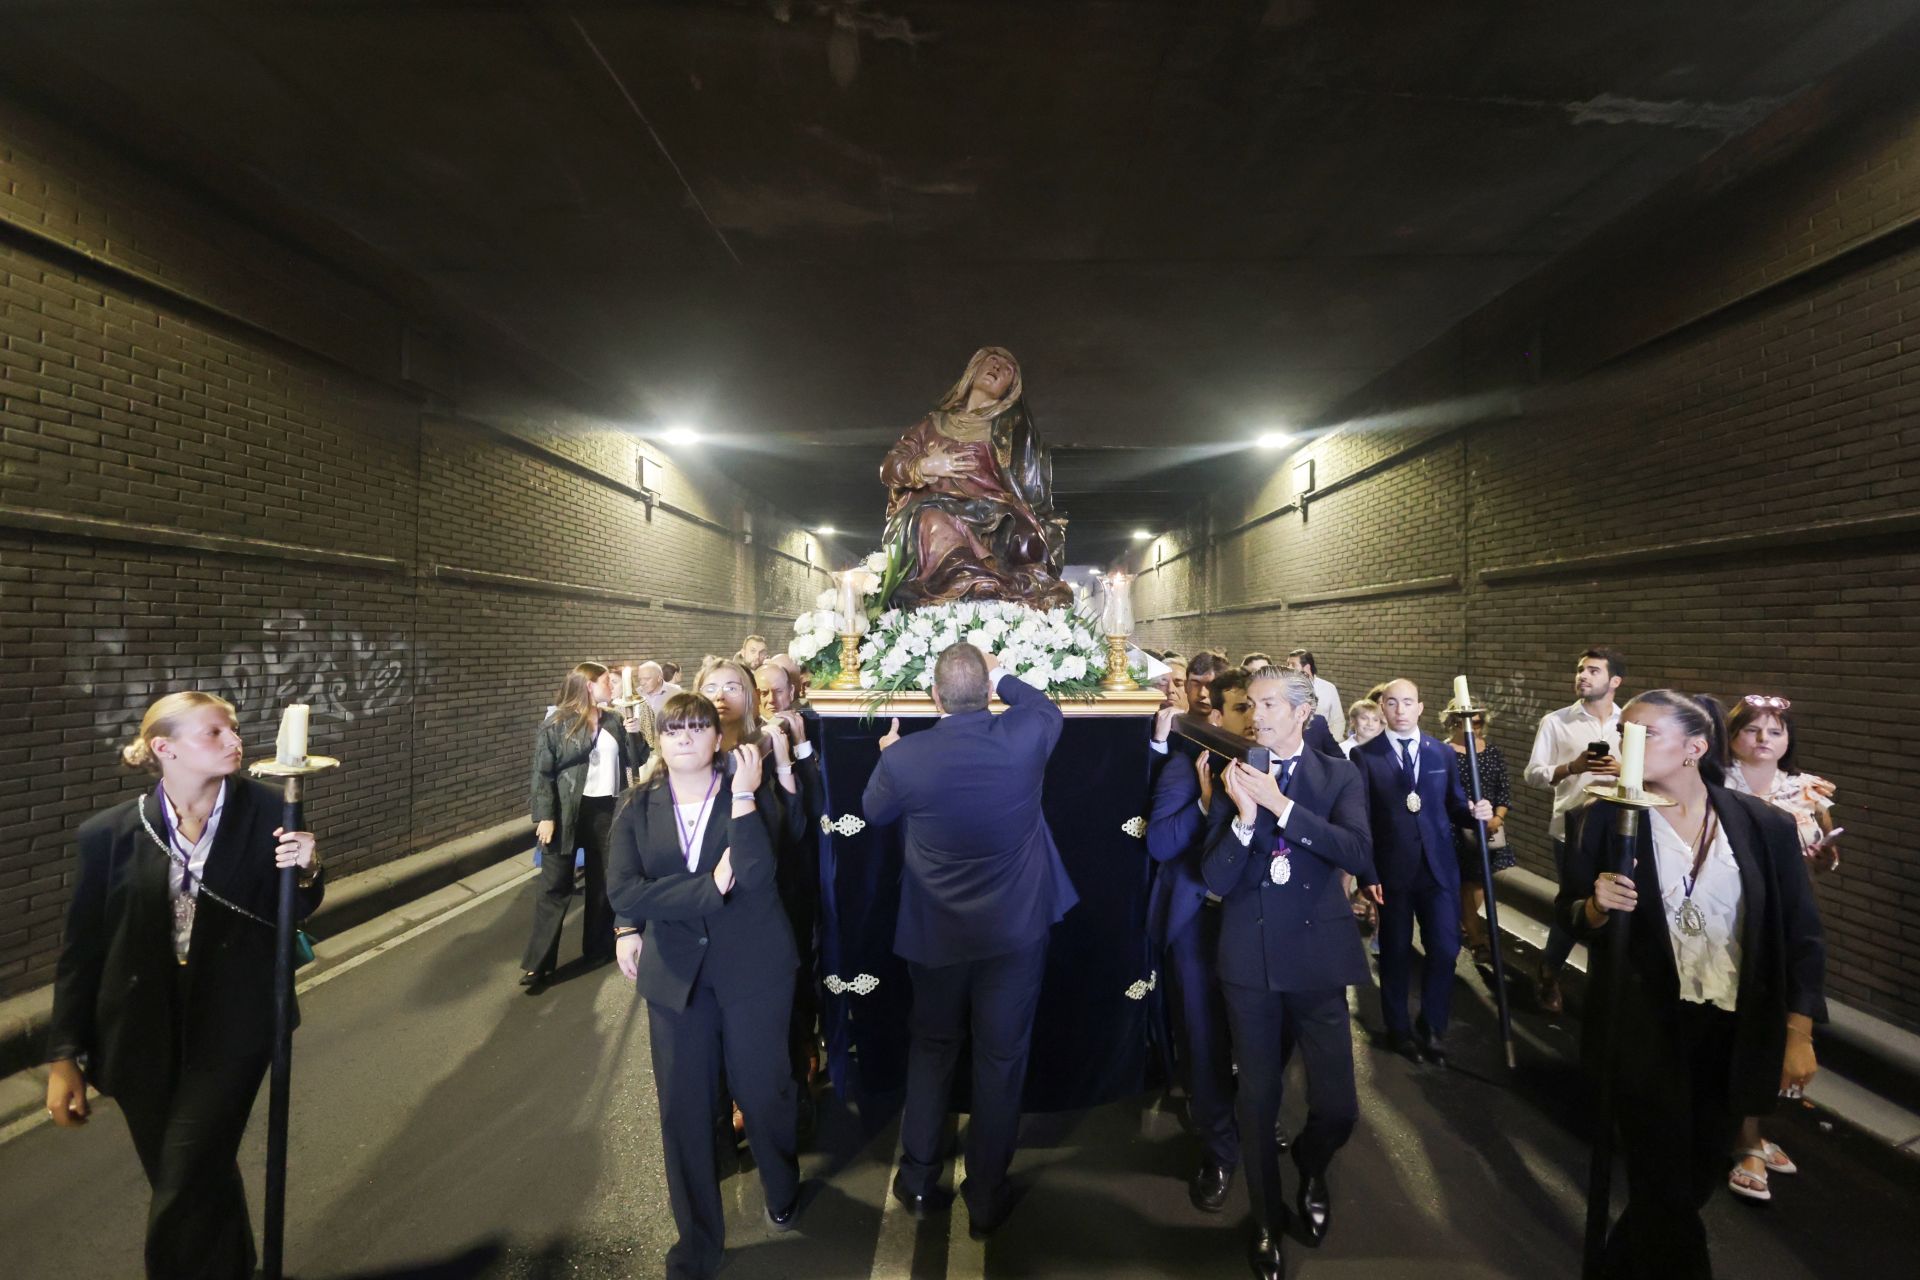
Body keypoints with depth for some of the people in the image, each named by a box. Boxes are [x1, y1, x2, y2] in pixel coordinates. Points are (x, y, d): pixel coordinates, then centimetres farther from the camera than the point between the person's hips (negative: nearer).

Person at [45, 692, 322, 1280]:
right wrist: (64, 1056, 1)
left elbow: (289, 913, 2)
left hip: (231, 1028, -1)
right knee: (203, 1185, 19)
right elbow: (82, 952, 0)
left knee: (183, 1200, -4)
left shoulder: (264, 811, -10)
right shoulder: (110, 833, -9)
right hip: (145, 1037, 2)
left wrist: (306, 871, -20)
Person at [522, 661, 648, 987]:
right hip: (567, 811, -5)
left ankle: (599, 947, 29)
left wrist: (635, 734, -7)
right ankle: (538, 962, 7)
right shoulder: (555, 724, -5)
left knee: (604, 881, 13)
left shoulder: (613, 722, 10)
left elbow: (636, 762, 10)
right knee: (555, 886, 0)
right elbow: (542, 773, -8)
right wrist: (545, 816, -15)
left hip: (608, 810, 5)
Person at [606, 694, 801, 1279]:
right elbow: (623, 890, -14)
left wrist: (742, 795, -26)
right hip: (675, 972, 2)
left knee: (762, 1090, 14)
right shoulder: (638, 808, -2)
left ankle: (783, 1191, 46)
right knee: (683, 1106, 11)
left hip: (752, 967, -2)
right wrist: (710, 886, -21)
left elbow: (754, 873, -22)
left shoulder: (750, 793, -8)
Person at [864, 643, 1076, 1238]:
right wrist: (1002, 677, 15)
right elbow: (1050, 708, 8)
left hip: (937, 931, 1)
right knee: (1001, 1056, 14)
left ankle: (919, 1180, 34)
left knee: (931, 1048, 21)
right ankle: (986, 1199, 28)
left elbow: (873, 810, 4)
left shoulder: (903, 756, -18)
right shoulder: (1024, 736, -18)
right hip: (1016, 927, 0)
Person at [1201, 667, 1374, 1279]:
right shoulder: (1235, 778, -1)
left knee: (1337, 1107, 2)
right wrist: (1244, 816, -22)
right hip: (1249, 959, 1)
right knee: (1258, 1100, 13)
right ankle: (1267, 1223, 38)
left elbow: (1361, 856, -18)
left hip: (1317, 958, 0)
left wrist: (1281, 805, -24)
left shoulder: (1339, 776, -2)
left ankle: (1310, 1168, 39)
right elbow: (1215, 879, -6)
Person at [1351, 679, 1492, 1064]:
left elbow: (1452, 807, 8)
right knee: (1396, 953, 11)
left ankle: (1432, 1027, 26)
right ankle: (1399, 1028, 31)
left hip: (1439, 867, 2)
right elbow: (1361, 819, -7)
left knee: (1445, 950, 3)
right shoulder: (1365, 756, -5)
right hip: (1391, 869, -2)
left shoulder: (1443, 753, 6)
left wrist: (1474, 811, -15)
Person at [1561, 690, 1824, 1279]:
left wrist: (1799, 1035, -1)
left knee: (1701, 1174, 18)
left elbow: (1800, 934, 0)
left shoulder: (1764, 824, -6)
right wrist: (1596, 907, -24)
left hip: (1733, 1032, 3)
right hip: (1645, 1029, -2)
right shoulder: (1608, 818, -9)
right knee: (1664, 1181, 4)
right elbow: (1569, 913, -2)